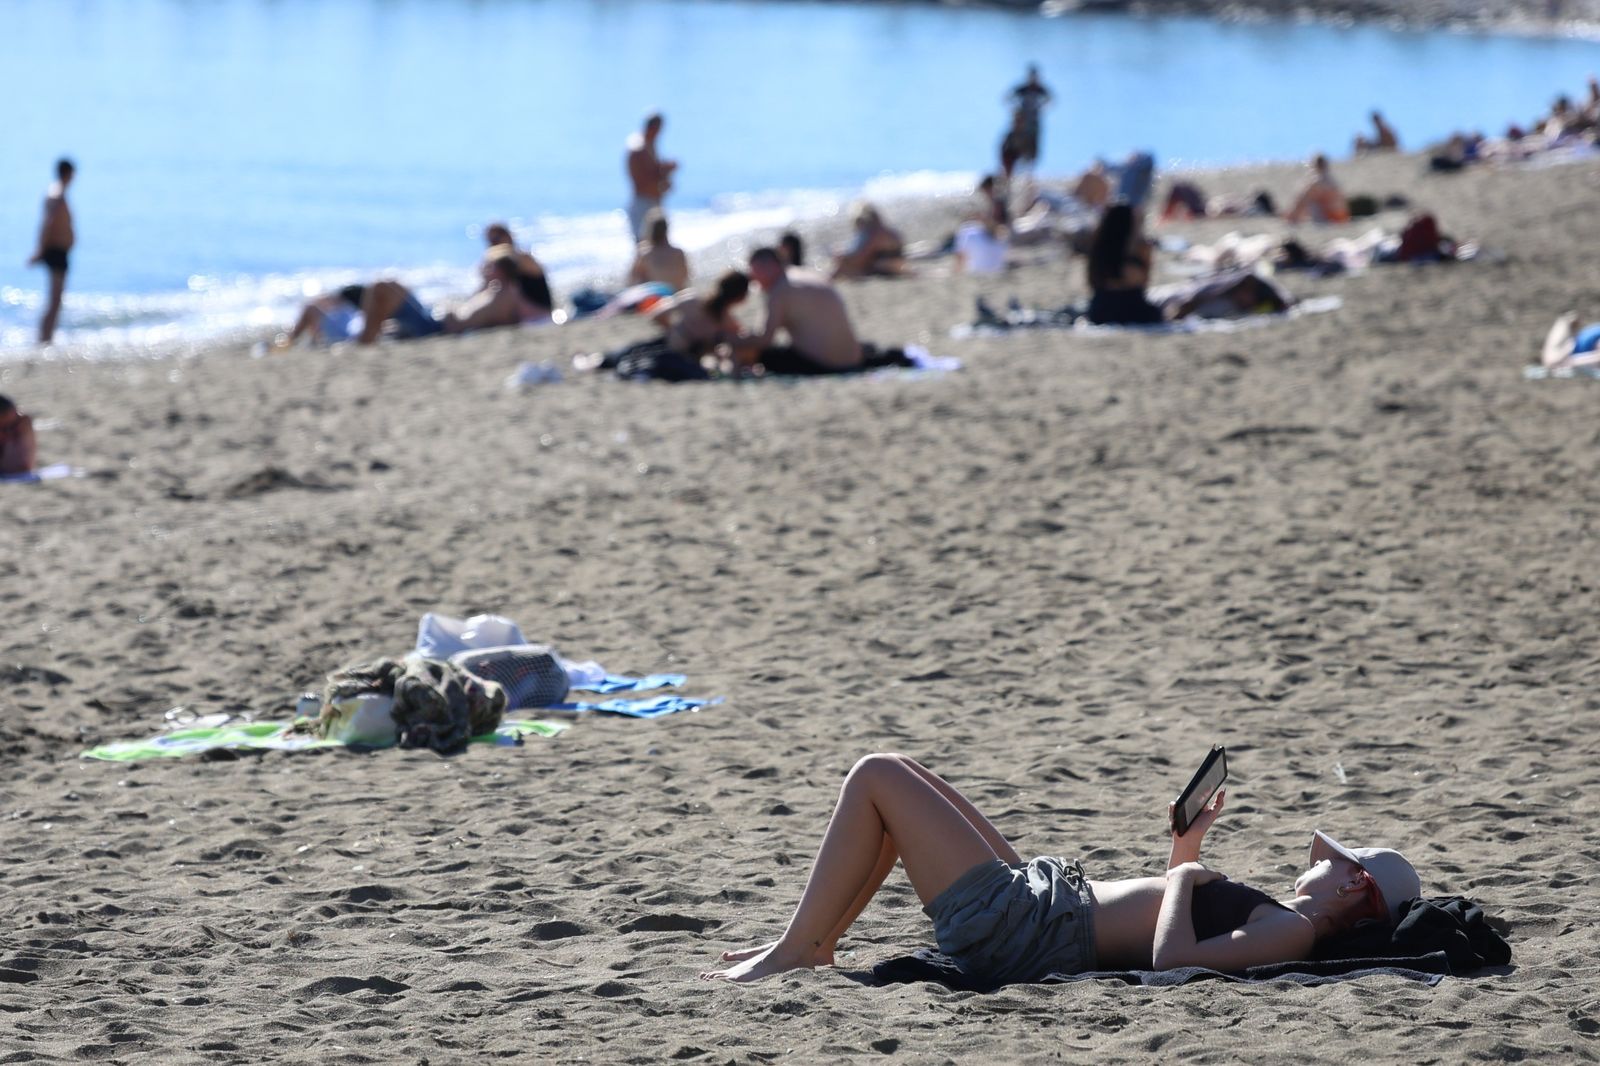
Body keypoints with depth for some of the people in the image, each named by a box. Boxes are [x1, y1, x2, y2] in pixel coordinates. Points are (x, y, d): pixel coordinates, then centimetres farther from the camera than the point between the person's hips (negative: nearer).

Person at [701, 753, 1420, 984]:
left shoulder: (1293, 932, -17)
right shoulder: (1279, 917, 12)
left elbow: (1173, 957, -32)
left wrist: (1186, 874, -16)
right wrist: (1188, 845, 16)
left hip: (1019, 935, -10)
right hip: (1037, 906, 10)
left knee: (876, 777, -6)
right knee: (890, 776, 19)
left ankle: (794, 953, 1)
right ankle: (813, 942, 21)